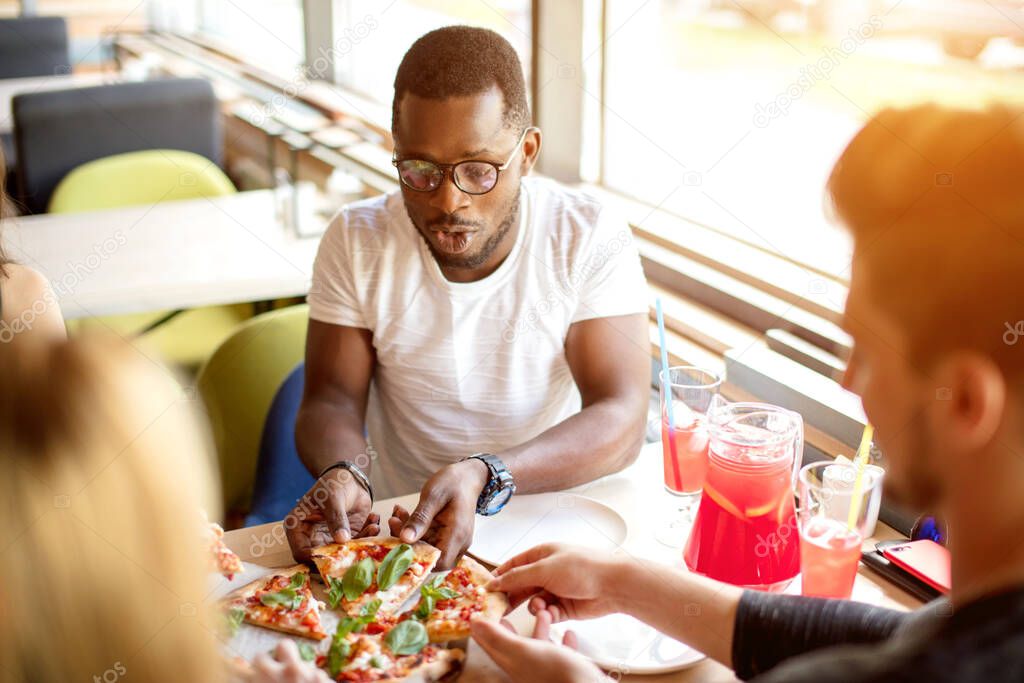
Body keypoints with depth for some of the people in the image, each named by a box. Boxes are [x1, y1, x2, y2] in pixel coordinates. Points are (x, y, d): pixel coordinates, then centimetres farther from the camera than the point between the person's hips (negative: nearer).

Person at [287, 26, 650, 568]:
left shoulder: (593, 242, -10)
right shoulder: (355, 242, -4)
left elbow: (621, 421, -17)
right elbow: (333, 400, -4)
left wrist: (484, 477, -34)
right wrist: (343, 473, -28)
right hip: (398, 525, 1)